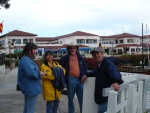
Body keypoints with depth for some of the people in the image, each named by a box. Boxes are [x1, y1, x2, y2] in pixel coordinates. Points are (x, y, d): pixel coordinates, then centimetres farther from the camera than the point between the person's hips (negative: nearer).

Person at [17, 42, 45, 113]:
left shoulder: (26, 59, 14)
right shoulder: (26, 60, -21)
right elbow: (30, 72, -32)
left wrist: (38, 72, 8)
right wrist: (39, 73, -15)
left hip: (28, 87, 11)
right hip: (31, 88, -11)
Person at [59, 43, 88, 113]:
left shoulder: (80, 57, 8)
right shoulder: (65, 58, -1)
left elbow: (85, 67, 17)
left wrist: (85, 74, 2)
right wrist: (64, 76, -4)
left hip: (80, 80, 3)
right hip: (70, 80, -2)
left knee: (82, 98, 10)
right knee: (70, 99, 9)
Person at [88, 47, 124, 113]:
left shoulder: (107, 63, -15)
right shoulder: (99, 65, 16)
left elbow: (114, 72, -34)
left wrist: (116, 81, -54)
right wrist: (87, 75, 22)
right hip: (101, 96, 10)